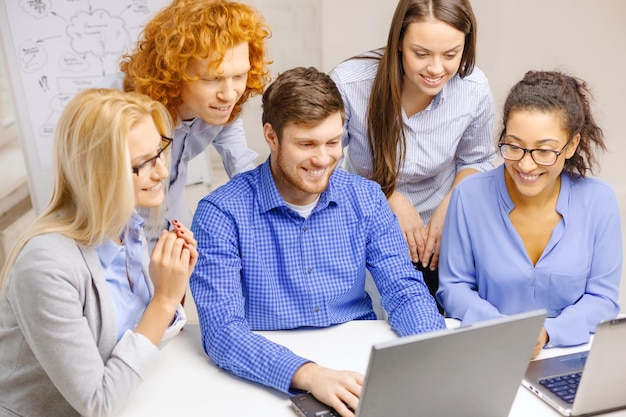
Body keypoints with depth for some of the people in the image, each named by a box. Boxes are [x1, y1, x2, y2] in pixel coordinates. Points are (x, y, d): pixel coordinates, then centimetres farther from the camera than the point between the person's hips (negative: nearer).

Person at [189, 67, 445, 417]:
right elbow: (222, 331, -20)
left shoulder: (366, 198, 0)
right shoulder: (222, 214, -13)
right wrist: (309, 374, -34)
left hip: (361, 373, 2)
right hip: (271, 384, -2)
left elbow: (404, 289, -1)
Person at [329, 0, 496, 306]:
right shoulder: (348, 84, -27)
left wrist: (449, 208, -14)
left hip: (439, 237, 2)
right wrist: (390, 198, -21)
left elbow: (476, 160, 2)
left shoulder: (474, 90, -17)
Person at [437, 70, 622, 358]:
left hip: (570, 350, 2)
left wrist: (548, 332, -18)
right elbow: (454, 286, -1)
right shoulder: (469, 196, -9)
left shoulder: (599, 201, -5)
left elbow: (602, 298, 0)